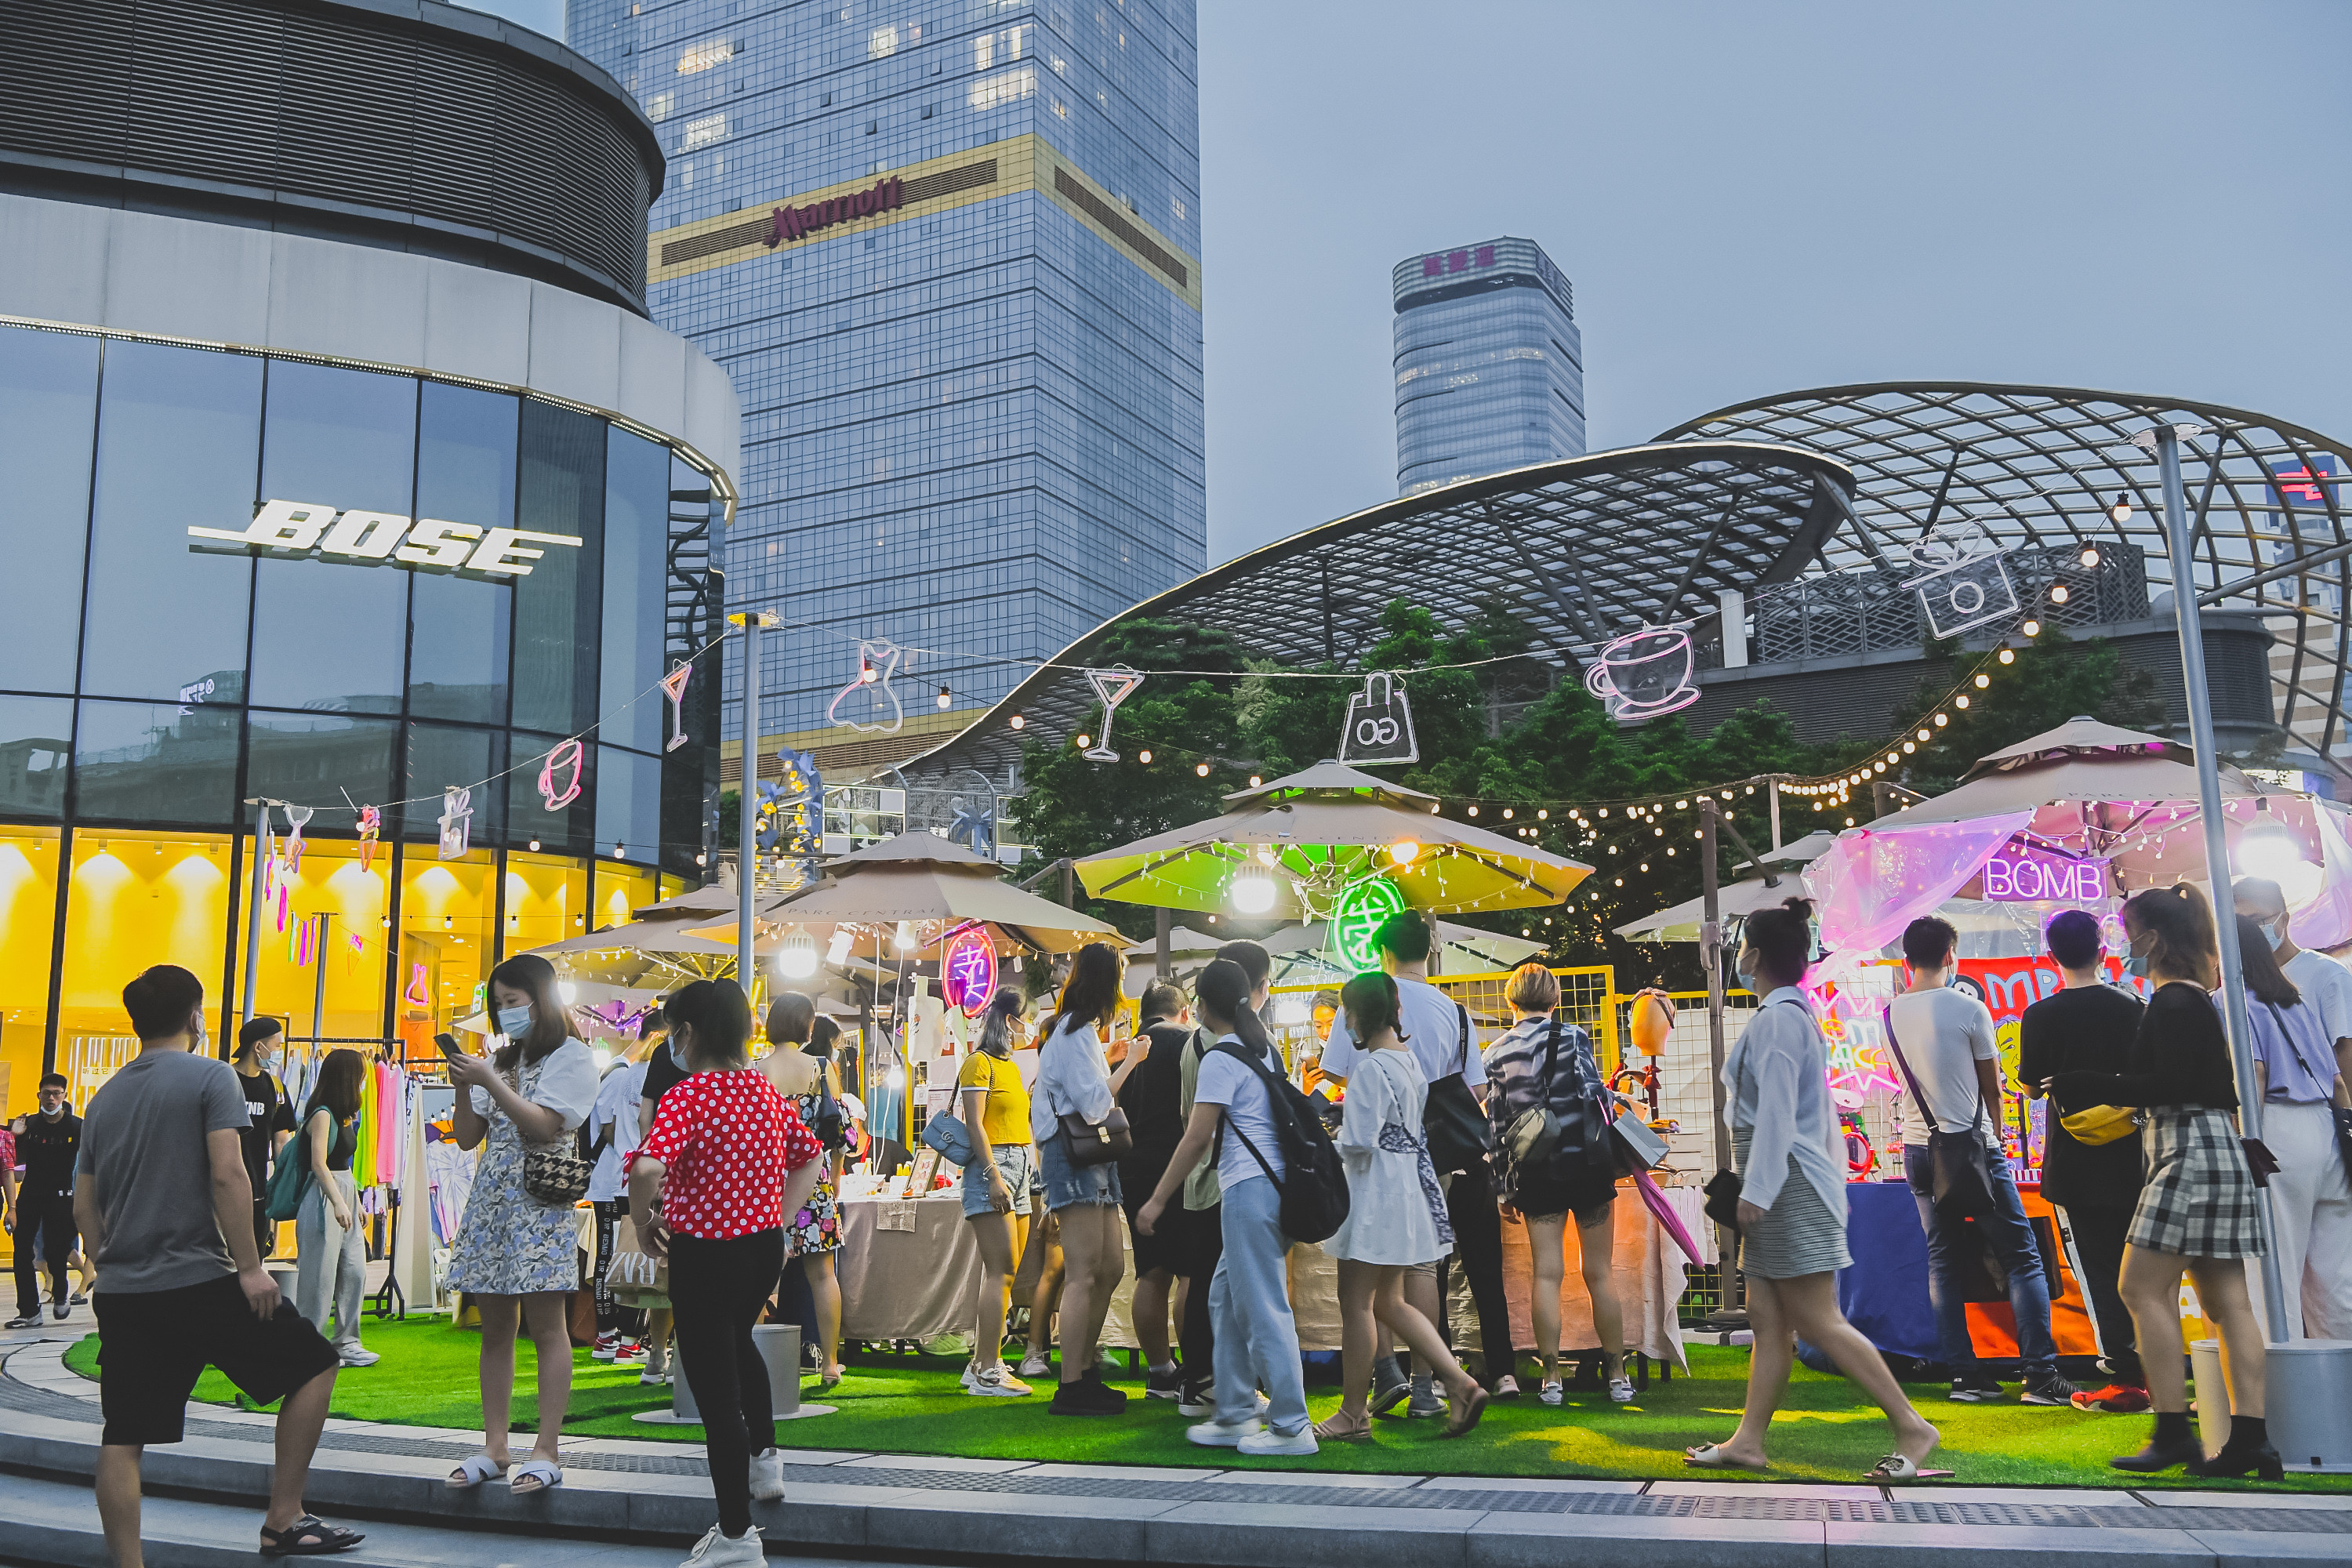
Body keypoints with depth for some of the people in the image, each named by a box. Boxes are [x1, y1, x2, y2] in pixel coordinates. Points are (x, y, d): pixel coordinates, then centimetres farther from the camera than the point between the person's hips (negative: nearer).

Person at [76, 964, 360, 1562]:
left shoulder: (104, 1098, 15)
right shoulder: (210, 1076, -5)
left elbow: (84, 1206, 17)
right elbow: (227, 1175, -16)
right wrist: (250, 1268, -13)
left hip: (120, 1292, 7)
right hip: (197, 1280, -6)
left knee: (122, 1439, 8)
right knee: (313, 1364, 7)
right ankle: (284, 1522, 6)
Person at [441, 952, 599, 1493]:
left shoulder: (571, 1055, 0)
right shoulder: (500, 1060, 19)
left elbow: (544, 1125, -13)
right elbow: (468, 1137, 15)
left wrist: (489, 1081, -13)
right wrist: (463, 1087, -1)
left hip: (540, 1203, -7)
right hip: (491, 1200, 7)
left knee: (547, 1327, -6)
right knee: (495, 1329, 8)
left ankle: (546, 1452, -5)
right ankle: (494, 1447, 13)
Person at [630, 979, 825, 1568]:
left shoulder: (686, 1097, -18)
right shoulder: (768, 1089, 4)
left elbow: (648, 1169, -34)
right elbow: (810, 1157, 14)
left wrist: (643, 1221, -15)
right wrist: (779, 1217, 15)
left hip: (705, 1254, -7)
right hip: (766, 1247, 7)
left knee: (714, 1385, 5)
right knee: (739, 1343, 35)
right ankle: (765, 1459, 43)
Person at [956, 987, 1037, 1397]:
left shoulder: (1011, 1066, 22)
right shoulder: (979, 1062, -5)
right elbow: (975, 1125, -12)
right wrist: (994, 1176, -19)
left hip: (1019, 1171, 9)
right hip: (991, 1168, -9)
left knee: (999, 1272, 7)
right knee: (1001, 1270, -12)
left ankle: (981, 1363, 11)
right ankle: (987, 1371, -11)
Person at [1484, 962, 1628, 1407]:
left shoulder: (1497, 1053, 5)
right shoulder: (1573, 1037, -2)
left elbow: (1496, 1123, 5)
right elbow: (1595, 1096, -9)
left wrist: (1505, 1187, 10)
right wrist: (1621, 1153, 1)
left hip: (1534, 1171, 2)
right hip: (1586, 1161, -2)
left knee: (1547, 1273, 4)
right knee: (1599, 1272, 5)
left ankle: (1552, 1378, 3)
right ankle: (1617, 1375, 11)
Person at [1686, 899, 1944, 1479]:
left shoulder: (1775, 1019, -14)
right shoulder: (1798, 1014, 17)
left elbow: (1775, 1113, -18)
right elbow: (1819, 1112, 20)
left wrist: (1756, 1189, -18)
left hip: (1787, 1185, -10)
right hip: (1790, 1187, 10)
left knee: (1819, 1322, -7)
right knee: (1768, 1318, 9)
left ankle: (1912, 1426, -2)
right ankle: (1748, 1442, 12)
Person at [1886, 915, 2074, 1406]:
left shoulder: (1892, 1015, 4)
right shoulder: (1968, 1009, -8)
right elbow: (1992, 1089, 2)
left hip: (1918, 1149, 5)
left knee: (1943, 1263, 9)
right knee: (2022, 1259, 3)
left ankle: (1964, 1374, 9)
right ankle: (2041, 1374, 0)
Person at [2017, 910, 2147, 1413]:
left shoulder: (2041, 1016, -11)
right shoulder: (2132, 1007, -1)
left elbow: (2033, 1088, -1)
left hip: (2076, 1160, -4)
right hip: (2131, 1153, 4)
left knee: (2102, 1269, 2)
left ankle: (2127, 1379, 1)